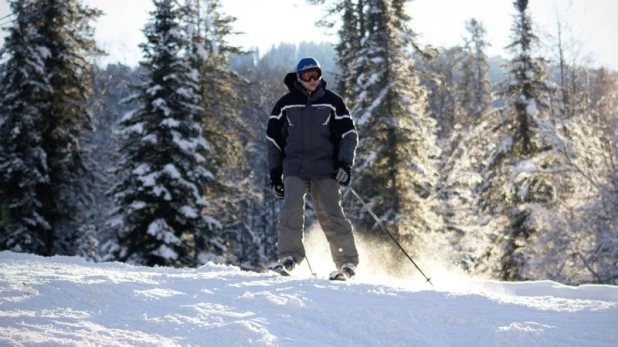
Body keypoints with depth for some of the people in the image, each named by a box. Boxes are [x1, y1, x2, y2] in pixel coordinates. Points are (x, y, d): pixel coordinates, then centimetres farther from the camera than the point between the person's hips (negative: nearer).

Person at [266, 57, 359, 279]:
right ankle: (289, 256, -6)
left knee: (330, 214, -6)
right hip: (294, 169, 1)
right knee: (291, 209, -16)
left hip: (325, 169, -1)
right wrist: (275, 173, 10)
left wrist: (345, 163, -6)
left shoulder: (332, 102, 5)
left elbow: (349, 134, 7)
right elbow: (274, 138, 14)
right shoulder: (286, 104, 7)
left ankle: (347, 261, 2)